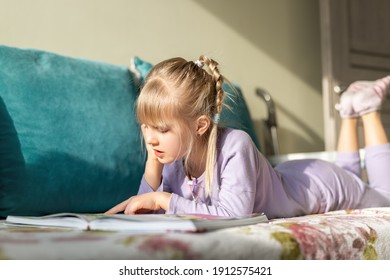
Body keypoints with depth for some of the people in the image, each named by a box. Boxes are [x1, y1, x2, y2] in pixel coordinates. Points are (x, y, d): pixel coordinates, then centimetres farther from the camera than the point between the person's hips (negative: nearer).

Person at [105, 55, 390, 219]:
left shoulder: (235, 146, -43)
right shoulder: (174, 155, -23)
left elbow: (233, 214, -50)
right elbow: (154, 213, -19)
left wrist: (163, 200, -45)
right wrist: (152, 163, -33)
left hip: (319, 184, -6)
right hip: (286, 178, 6)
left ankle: (367, 107, 30)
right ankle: (349, 112, 39)